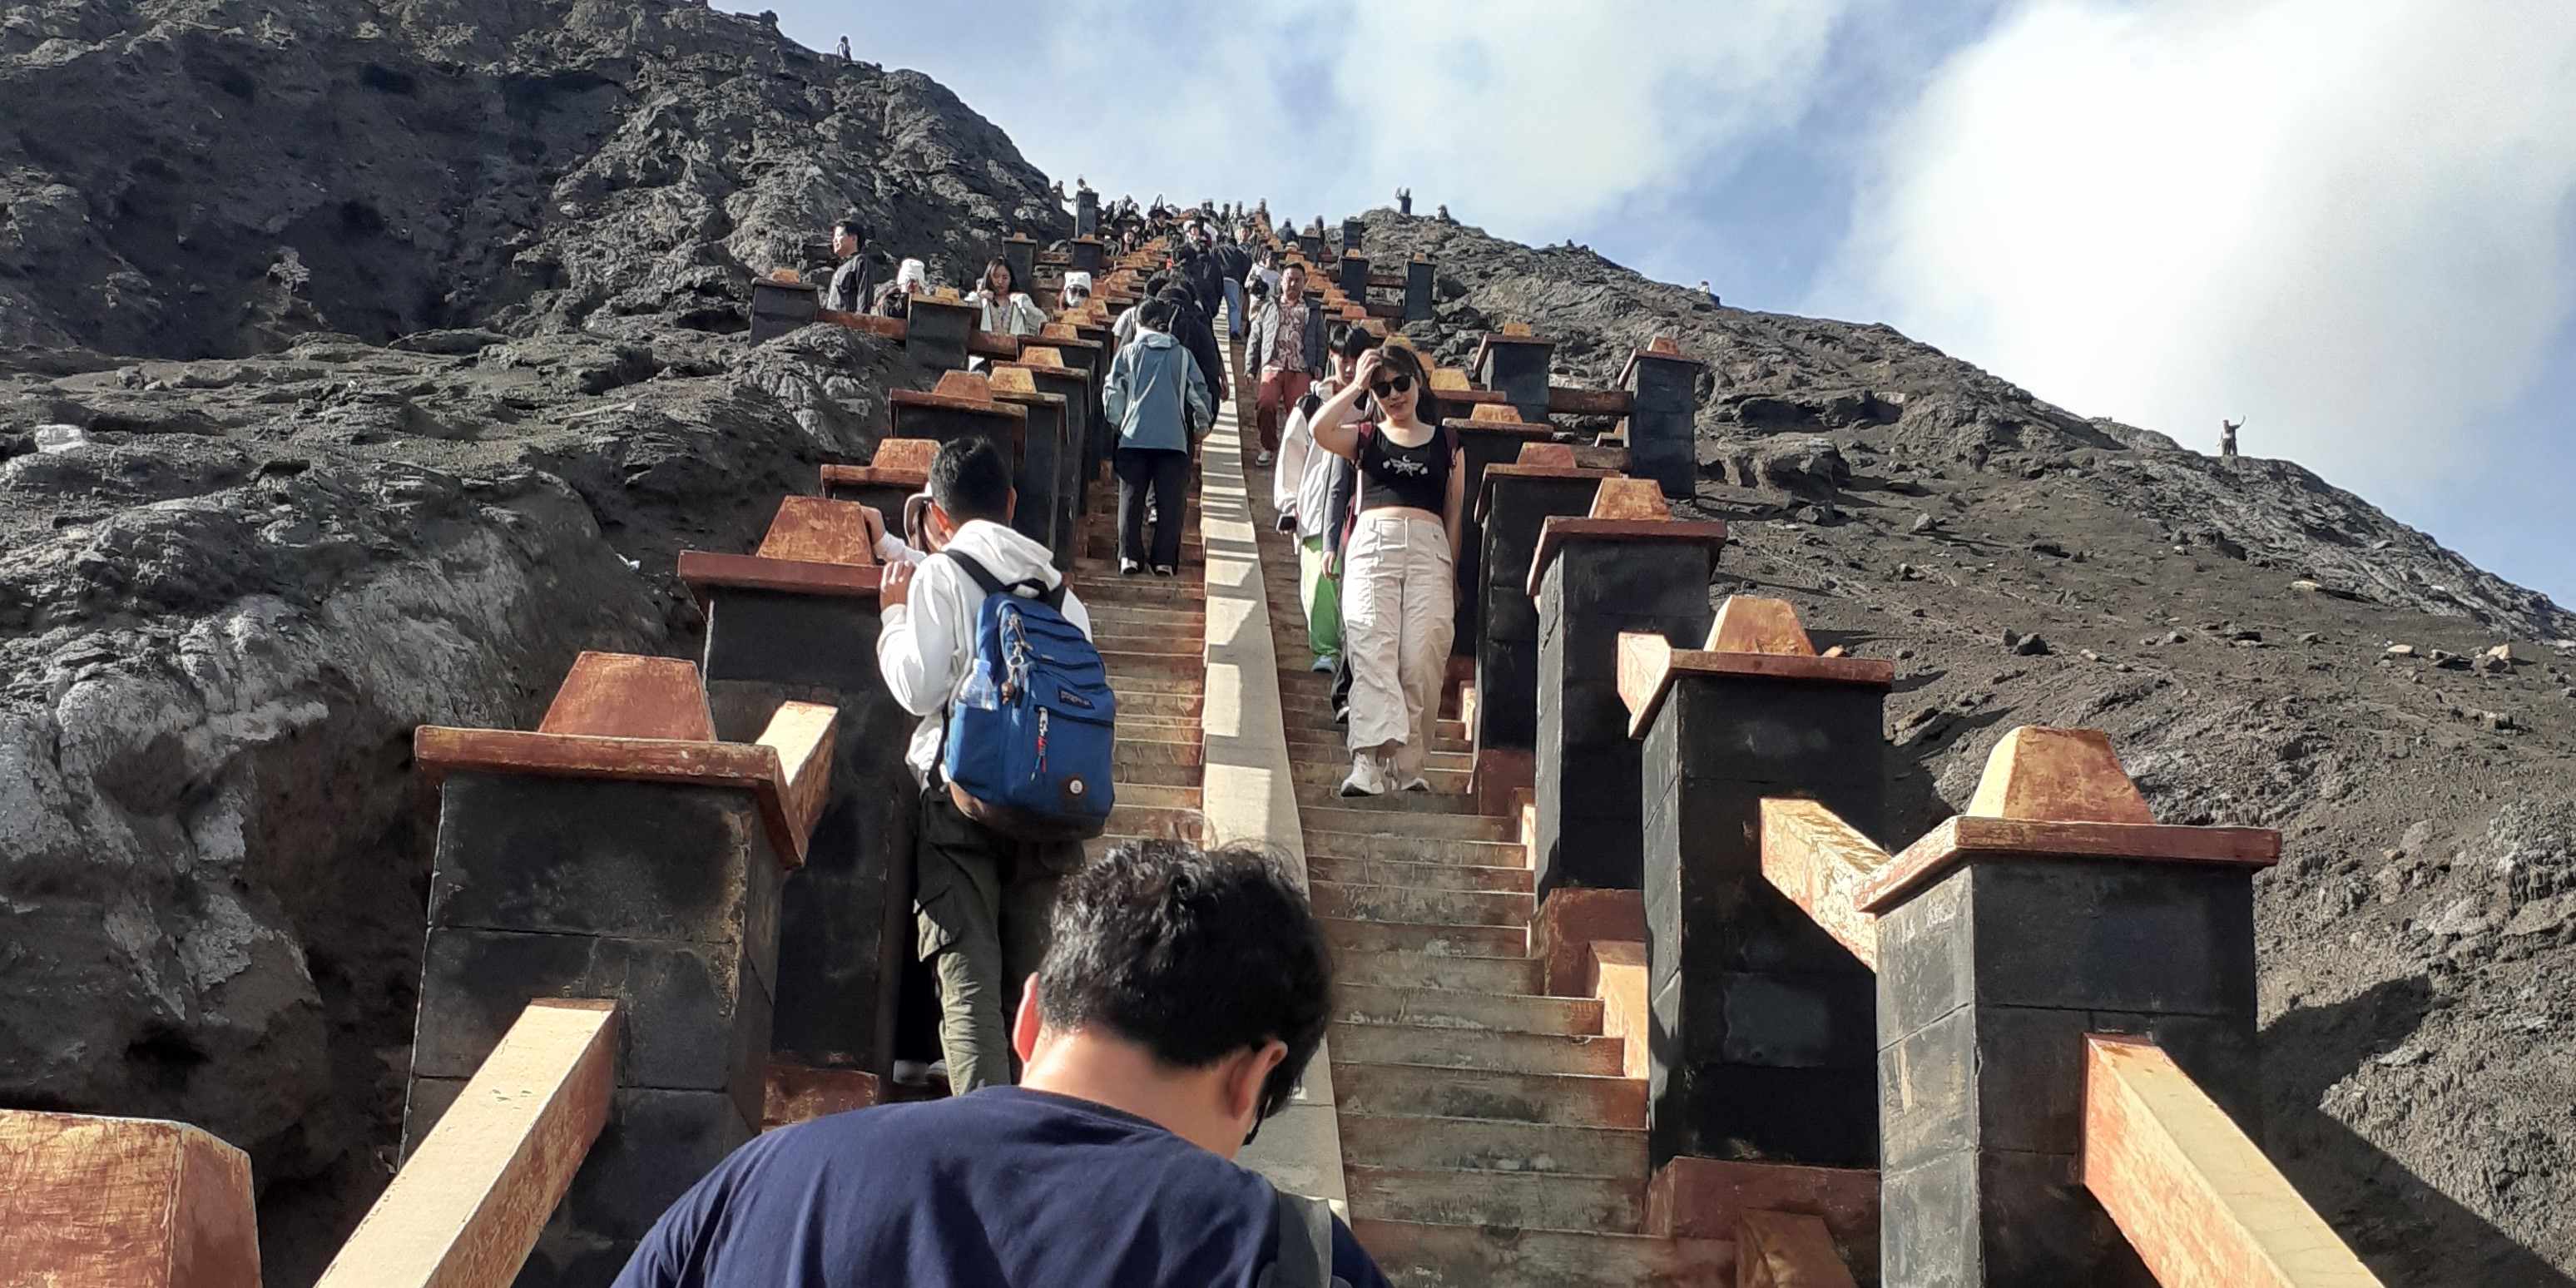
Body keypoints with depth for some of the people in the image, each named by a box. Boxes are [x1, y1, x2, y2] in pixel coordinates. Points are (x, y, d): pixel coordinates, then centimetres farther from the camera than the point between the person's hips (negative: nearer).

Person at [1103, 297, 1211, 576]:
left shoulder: (1128, 352, 9)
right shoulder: (1183, 356, 11)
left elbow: (1112, 392, 6)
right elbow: (1199, 394, 12)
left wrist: (1118, 422, 22)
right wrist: (1201, 425, 28)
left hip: (1134, 436, 0)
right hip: (1174, 438, 0)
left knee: (1131, 498, 5)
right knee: (1171, 501, 2)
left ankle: (1129, 557, -4)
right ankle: (1164, 560, -3)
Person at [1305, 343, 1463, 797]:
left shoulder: (1447, 443, 17)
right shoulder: (1366, 437, 15)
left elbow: (1454, 515, 17)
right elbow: (1320, 431, -7)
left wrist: (1453, 575, 13)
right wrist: (1356, 385, 2)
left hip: (1429, 549, 1)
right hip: (1372, 545, -1)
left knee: (1422, 660, -10)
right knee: (1373, 651, -16)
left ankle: (1409, 765, -1)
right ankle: (1369, 762, -26)